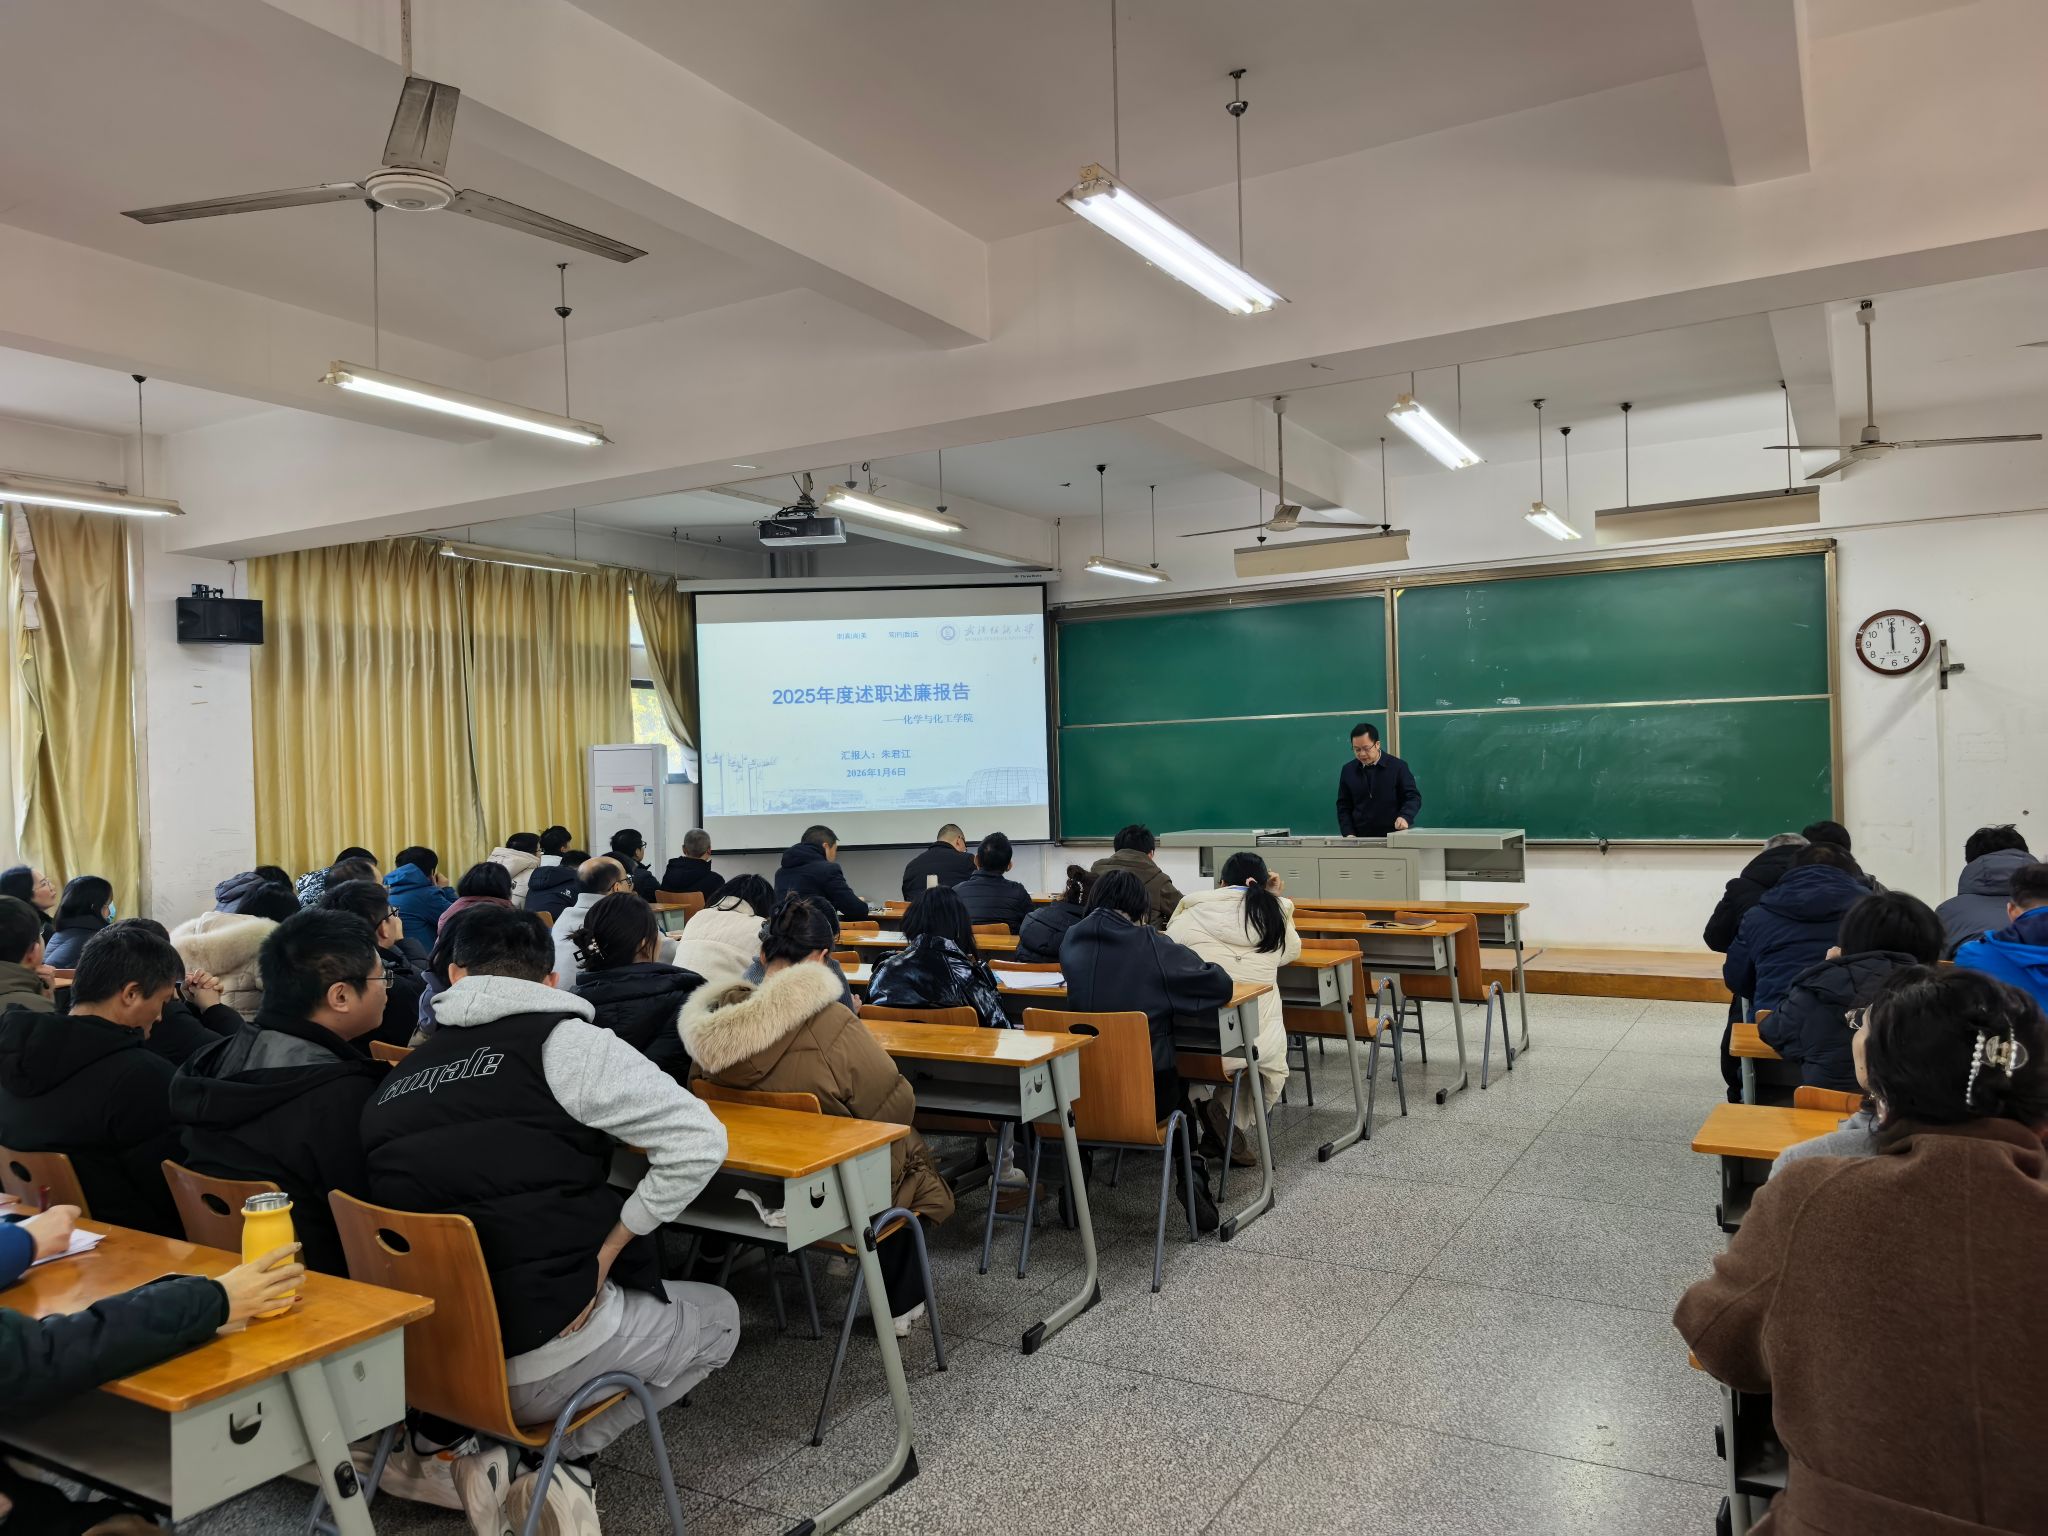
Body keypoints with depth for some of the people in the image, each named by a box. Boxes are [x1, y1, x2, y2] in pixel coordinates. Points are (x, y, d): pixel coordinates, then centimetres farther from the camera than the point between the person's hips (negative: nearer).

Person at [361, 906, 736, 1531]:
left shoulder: (396, 1080, 5)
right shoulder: (560, 1041, -12)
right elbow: (700, 1141, -18)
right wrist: (609, 1246, -7)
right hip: (538, 1361, -6)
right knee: (719, 1315, 20)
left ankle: (507, 1451, 10)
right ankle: (555, 1460, 5)